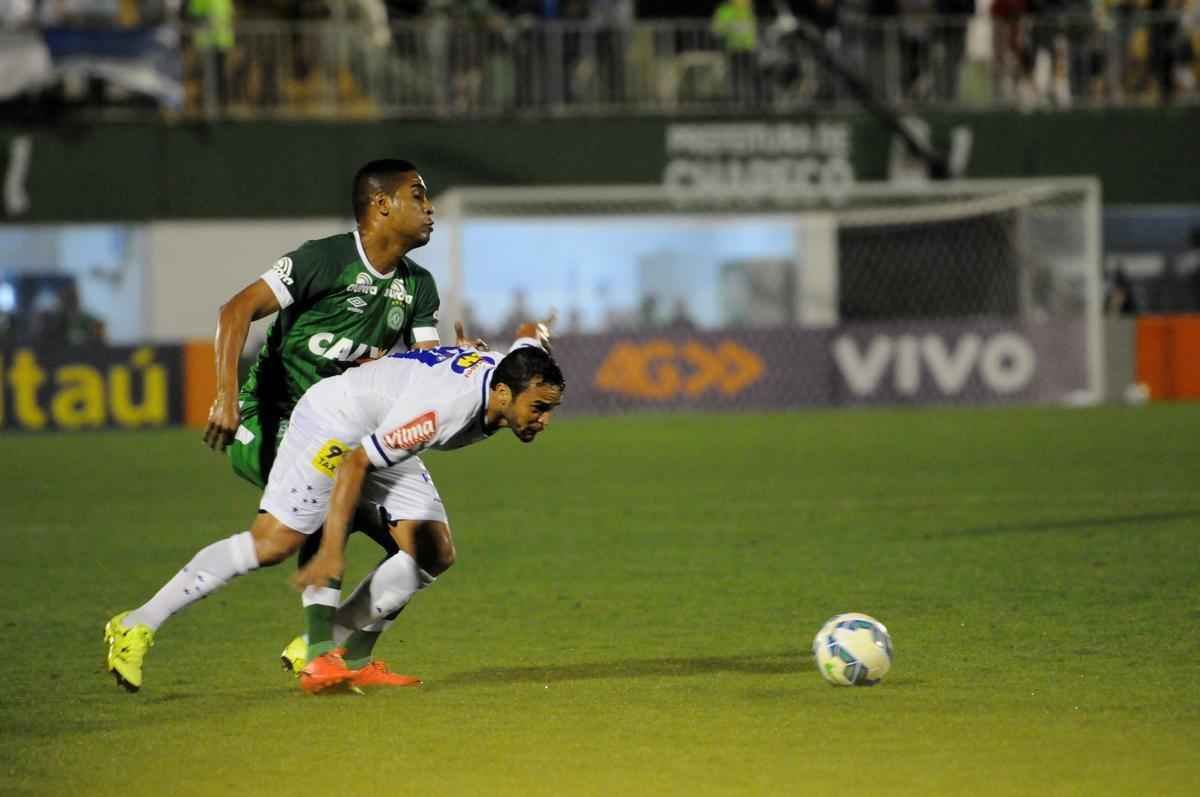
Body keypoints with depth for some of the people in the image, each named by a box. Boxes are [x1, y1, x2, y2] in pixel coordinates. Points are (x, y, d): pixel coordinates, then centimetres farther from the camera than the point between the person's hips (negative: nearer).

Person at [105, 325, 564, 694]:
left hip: (383, 434, 9)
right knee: (273, 542, -18)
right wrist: (332, 550, -37)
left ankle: (344, 658, 4)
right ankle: (137, 626, -12)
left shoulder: (519, 375, -14)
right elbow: (354, 464, -35)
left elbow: (532, 333, 11)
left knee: (435, 554, -2)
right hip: (335, 417, -9)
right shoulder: (441, 406, -38)